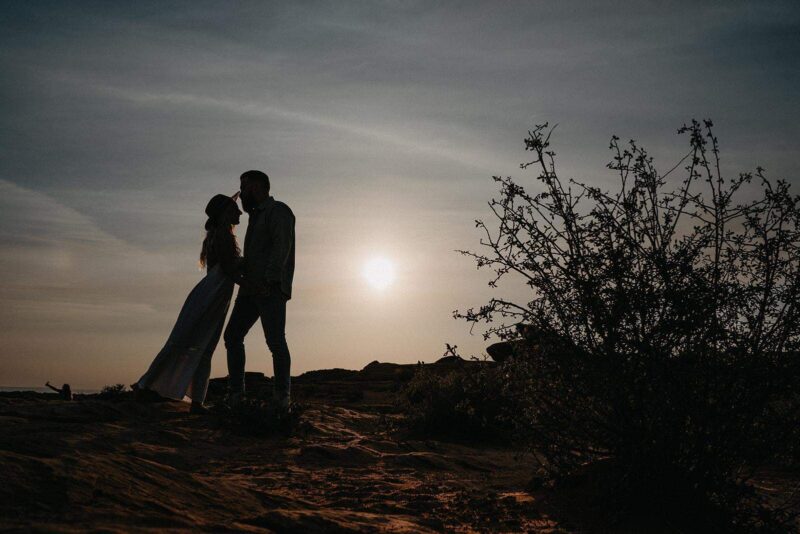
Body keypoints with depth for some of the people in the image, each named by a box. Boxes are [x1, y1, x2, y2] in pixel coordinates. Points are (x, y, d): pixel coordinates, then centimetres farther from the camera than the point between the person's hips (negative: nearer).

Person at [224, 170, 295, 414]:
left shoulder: (278, 211, -4)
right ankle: (235, 394, 7)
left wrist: (269, 281, -27)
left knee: (275, 341, -14)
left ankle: (282, 397, -9)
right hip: (251, 288, 9)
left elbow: (281, 247, -17)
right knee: (232, 335, 3)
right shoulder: (256, 216, 24)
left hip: (271, 289, -9)